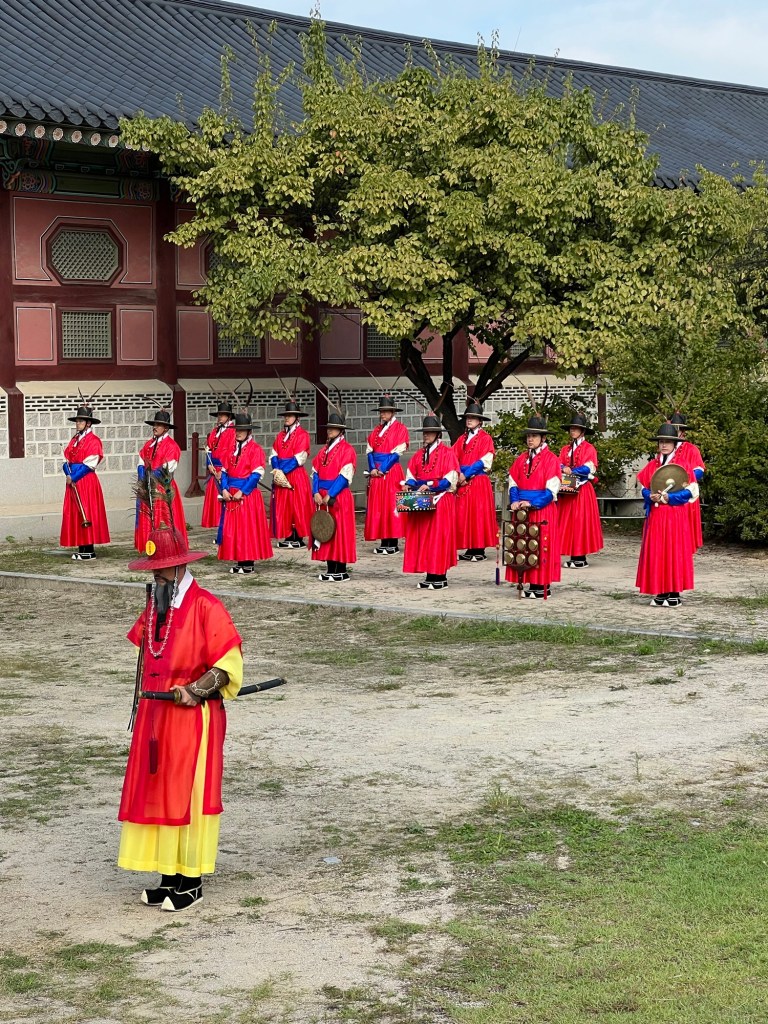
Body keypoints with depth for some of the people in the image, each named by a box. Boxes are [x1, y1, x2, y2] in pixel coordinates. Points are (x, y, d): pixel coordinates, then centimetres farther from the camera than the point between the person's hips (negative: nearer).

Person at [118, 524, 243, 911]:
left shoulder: (206, 607, -12)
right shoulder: (154, 606, 11)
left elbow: (229, 664, -14)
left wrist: (194, 691, -22)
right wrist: (147, 695, 9)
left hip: (194, 717, -7)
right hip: (154, 716, 7)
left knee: (188, 796, -2)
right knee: (154, 793, 9)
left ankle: (191, 882, 9)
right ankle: (168, 876, 19)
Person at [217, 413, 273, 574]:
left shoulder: (255, 449, -6)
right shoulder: (232, 448, 12)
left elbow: (256, 474, -12)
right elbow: (225, 471, 12)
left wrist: (242, 492, -17)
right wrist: (224, 489, -4)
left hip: (248, 495, -6)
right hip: (231, 495, 6)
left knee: (248, 529, -3)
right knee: (232, 529, 6)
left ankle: (249, 563, 3)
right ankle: (239, 561, 13)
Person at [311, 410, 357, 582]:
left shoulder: (347, 450, -6)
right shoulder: (324, 450, 15)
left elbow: (344, 476, -13)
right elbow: (316, 472, 11)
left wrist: (330, 495, -17)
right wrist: (316, 493, -4)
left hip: (339, 497, -7)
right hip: (322, 497, 7)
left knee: (340, 531, -5)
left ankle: (341, 571, 0)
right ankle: (331, 570, 12)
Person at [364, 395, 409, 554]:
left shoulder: (400, 428, -2)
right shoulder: (377, 430, 17)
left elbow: (398, 452, -9)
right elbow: (370, 450, 12)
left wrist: (383, 469, -13)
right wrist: (373, 468, -4)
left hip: (391, 472, -6)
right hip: (376, 473, 6)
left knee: (391, 506, -6)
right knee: (378, 507, 4)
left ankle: (393, 544, -3)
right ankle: (384, 543, 9)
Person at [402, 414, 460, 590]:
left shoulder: (447, 453, -3)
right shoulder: (419, 454, 15)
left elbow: (450, 479, -11)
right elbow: (411, 475, 14)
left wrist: (430, 486, -21)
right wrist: (411, 485, -8)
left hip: (441, 501, -6)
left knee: (438, 538, -5)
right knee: (422, 538, 4)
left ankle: (440, 577, -1)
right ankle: (430, 575, 9)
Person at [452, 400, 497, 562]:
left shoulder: (485, 438, -1)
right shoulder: (462, 439, 16)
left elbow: (484, 461, -10)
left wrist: (467, 475, -14)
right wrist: (459, 474, -11)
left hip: (479, 482, -5)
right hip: (463, 482, 6)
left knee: (478, 514, -5)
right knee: (463, 515, 3)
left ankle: (480, 551, -1)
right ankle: (469, 549, 8)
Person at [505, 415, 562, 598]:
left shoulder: (551, 459, -5)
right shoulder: (521, 458, 12)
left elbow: (551, 489, -11)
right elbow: (513, 482, 11)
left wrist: (532, 503, -20)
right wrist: (515, 501, -8)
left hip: (543, 510, -6)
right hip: (522, 510, 6)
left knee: (542, 547, -4)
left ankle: (543, 585, 2)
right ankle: (532, 584, 11)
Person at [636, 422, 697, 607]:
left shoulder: (682, 466, -2)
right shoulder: (651, 466, 8)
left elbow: (690, 491, -6)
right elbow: (642, 488, 10)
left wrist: (668, 497, -17)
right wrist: (651, 496, -11)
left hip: (675, 515, -4)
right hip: (655, 515, 4)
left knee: (674, 552, -2)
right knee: (656, 552, 3)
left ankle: (674, 594, 3)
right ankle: (660, 592, 10)